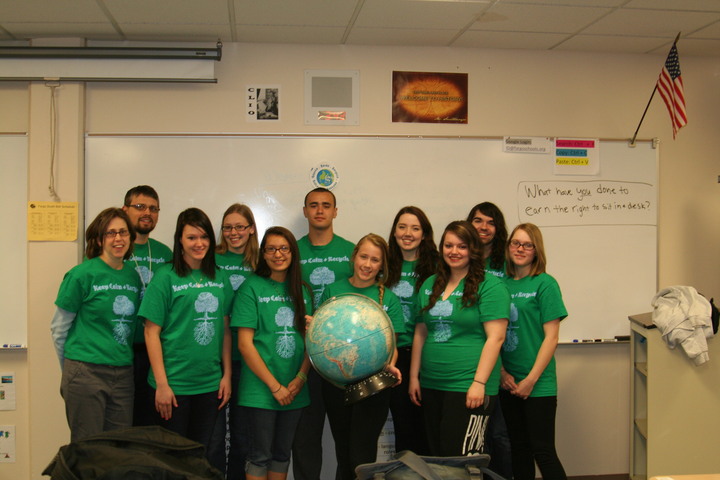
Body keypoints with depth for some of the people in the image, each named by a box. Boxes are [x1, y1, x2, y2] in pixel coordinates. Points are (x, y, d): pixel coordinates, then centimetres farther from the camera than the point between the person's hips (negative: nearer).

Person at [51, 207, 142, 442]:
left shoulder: (133, 276, 7)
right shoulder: (82, 275, -8)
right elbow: (59, 328, 0)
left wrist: (122, 362, 12)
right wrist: (72, 369, 6)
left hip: (123, 375, 5)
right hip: (86, 374, -5)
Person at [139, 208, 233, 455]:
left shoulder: (220, 278, 6)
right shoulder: (166, 277, -7)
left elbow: (225, 330, 10)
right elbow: (152, 332, -8)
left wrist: (227, 375, 5)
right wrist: (161, 384, -12)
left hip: (210, 384, 4)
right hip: (174, 384, -4)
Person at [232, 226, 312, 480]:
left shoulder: (303, 291, 9)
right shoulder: (252, 287, -6)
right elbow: (245, 344, -10)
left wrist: (300, 379, -7)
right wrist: (275, 386, -12)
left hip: (294, 390, 4)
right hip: (261, 389, -4)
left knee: (283, 453, 14)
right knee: (261, 455, 3)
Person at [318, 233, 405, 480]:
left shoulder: (388, 299, 2)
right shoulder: (333, 291, 4)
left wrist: (390, 366, -18)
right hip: (335, 383, 2)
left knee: (361, 458, -2)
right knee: (343, 455, 12)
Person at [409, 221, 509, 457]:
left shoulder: (490, 285, -6)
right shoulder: (430, 285, 13)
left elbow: (495, 337, -12)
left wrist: (479, 383, -17)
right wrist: (414, 376, 12)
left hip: (468, 387, -6)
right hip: (431, 385, 6)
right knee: (436, 454, 12)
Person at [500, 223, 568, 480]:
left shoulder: (544, 283, -6)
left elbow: (551, 337, -9)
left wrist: (531, 379, -12)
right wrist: (502, 372, -3)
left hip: (538, 384, -5)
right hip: (508, 382, 5)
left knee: (543, 451, -2)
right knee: (519, 448, 13)